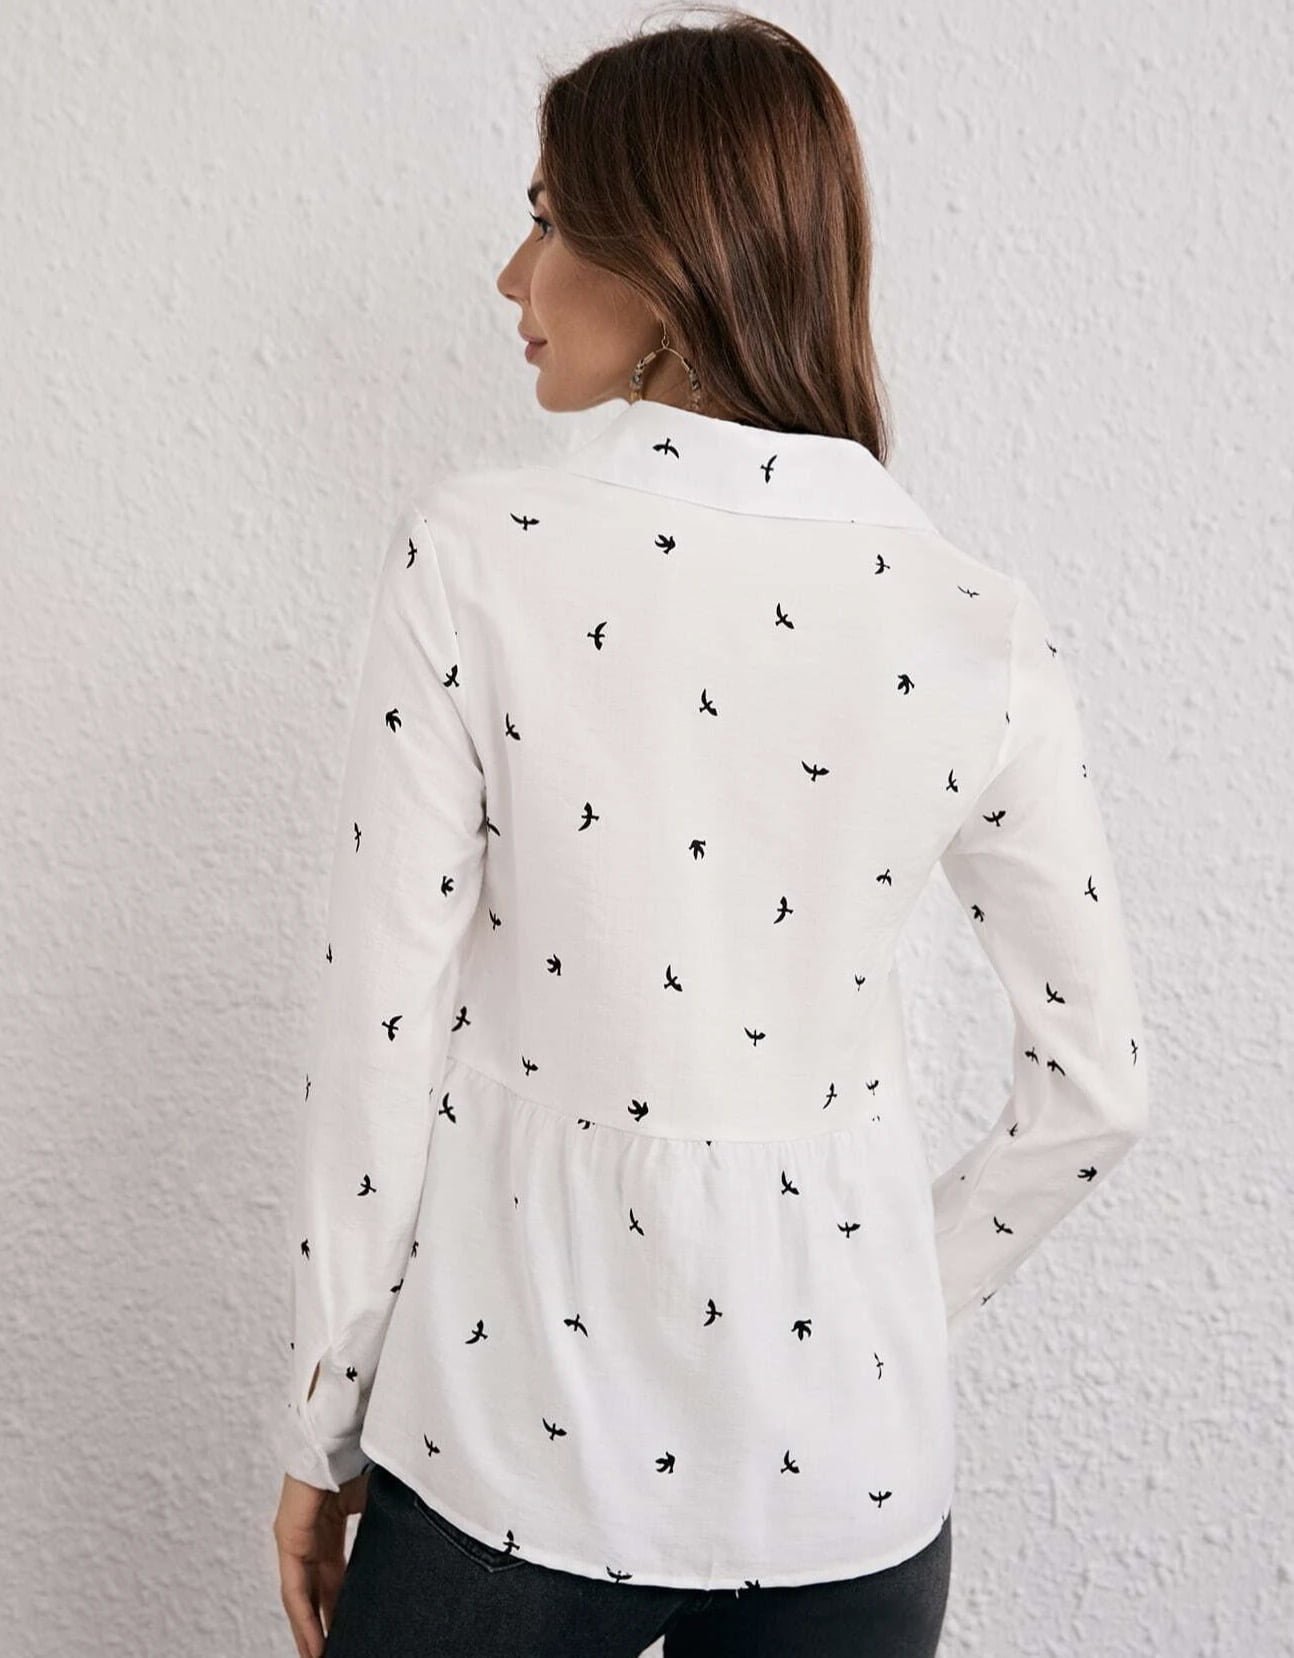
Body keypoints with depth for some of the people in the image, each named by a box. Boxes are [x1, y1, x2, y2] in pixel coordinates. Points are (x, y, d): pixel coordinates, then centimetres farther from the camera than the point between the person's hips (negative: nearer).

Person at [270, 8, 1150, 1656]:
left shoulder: (472, 552, -15)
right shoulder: (980, 628, -8)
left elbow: (380, 1037, -12)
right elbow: (1092, 1087, -1)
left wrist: (324, 1432, 0)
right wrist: (903, 1314, 13)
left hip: (517, 1426, -2)